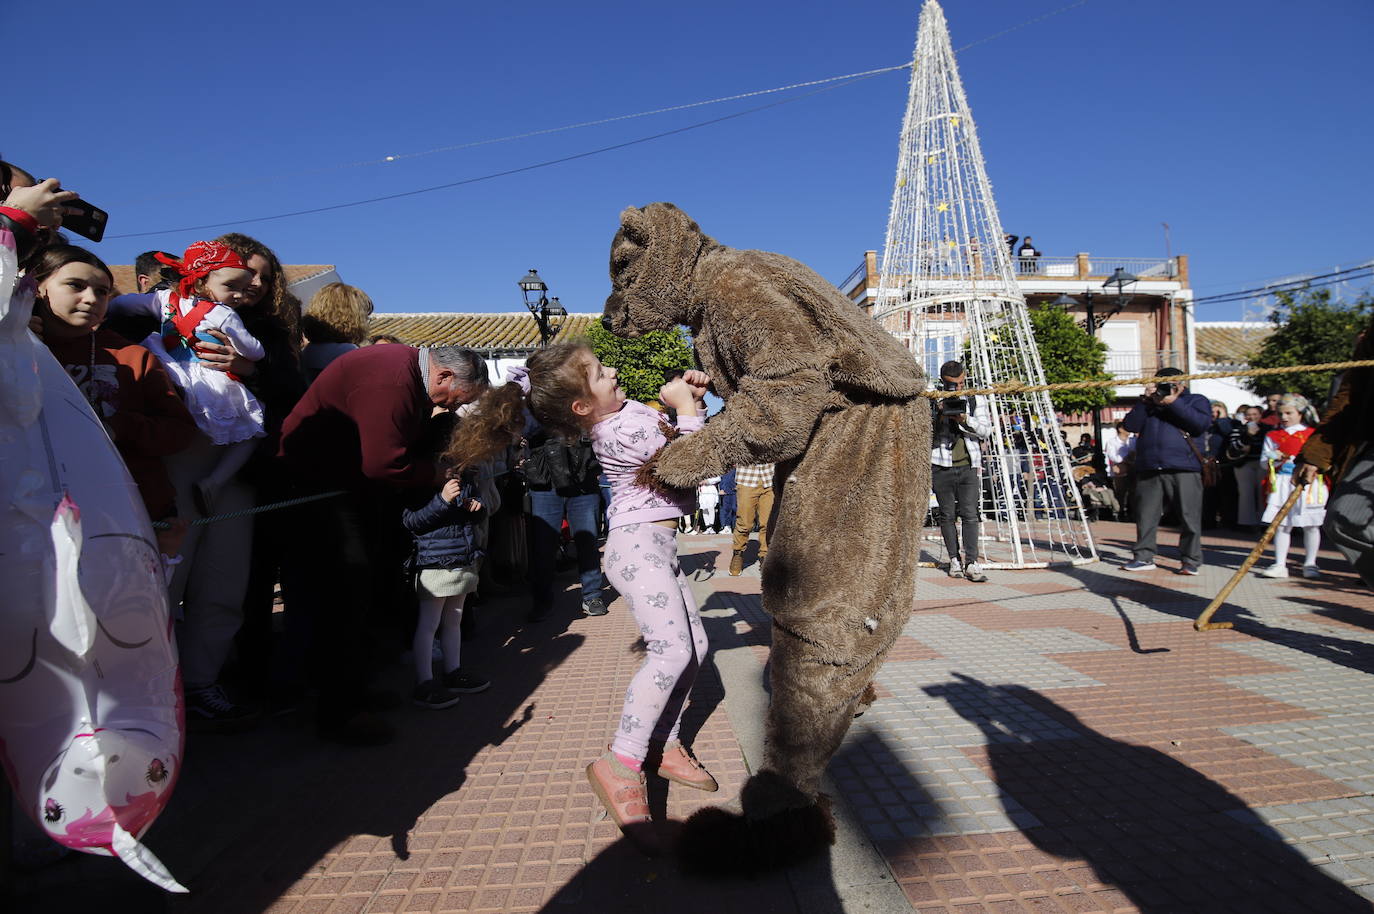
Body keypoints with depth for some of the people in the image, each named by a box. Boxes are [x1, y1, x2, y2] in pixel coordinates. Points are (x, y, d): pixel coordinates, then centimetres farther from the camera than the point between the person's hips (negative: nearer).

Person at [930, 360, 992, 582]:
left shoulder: (974, 401, 9)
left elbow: (986, 430, 3)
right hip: (942, 468, -1)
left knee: (970, 515, -6)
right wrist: (939, 416, -19)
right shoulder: (933, 403, 1)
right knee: (947, 516, 4)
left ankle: (972, 563, -6)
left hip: (968, 467, 1)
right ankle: (954, 560, 13)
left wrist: (964, 419, -13)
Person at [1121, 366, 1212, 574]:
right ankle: (1144, 557, 12)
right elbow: (1130, 425, 6)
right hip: (1148, 470, 3)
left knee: (1189, 517, -2)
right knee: (1146, 516, 4)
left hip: (1183, 469, -3)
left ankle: (1191, 561, 7)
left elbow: (1201, 424, -6)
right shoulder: (1148, 405, 22)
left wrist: (1173, 403, -8)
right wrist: (1145, 400, -1)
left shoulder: (1196, 400, 14)